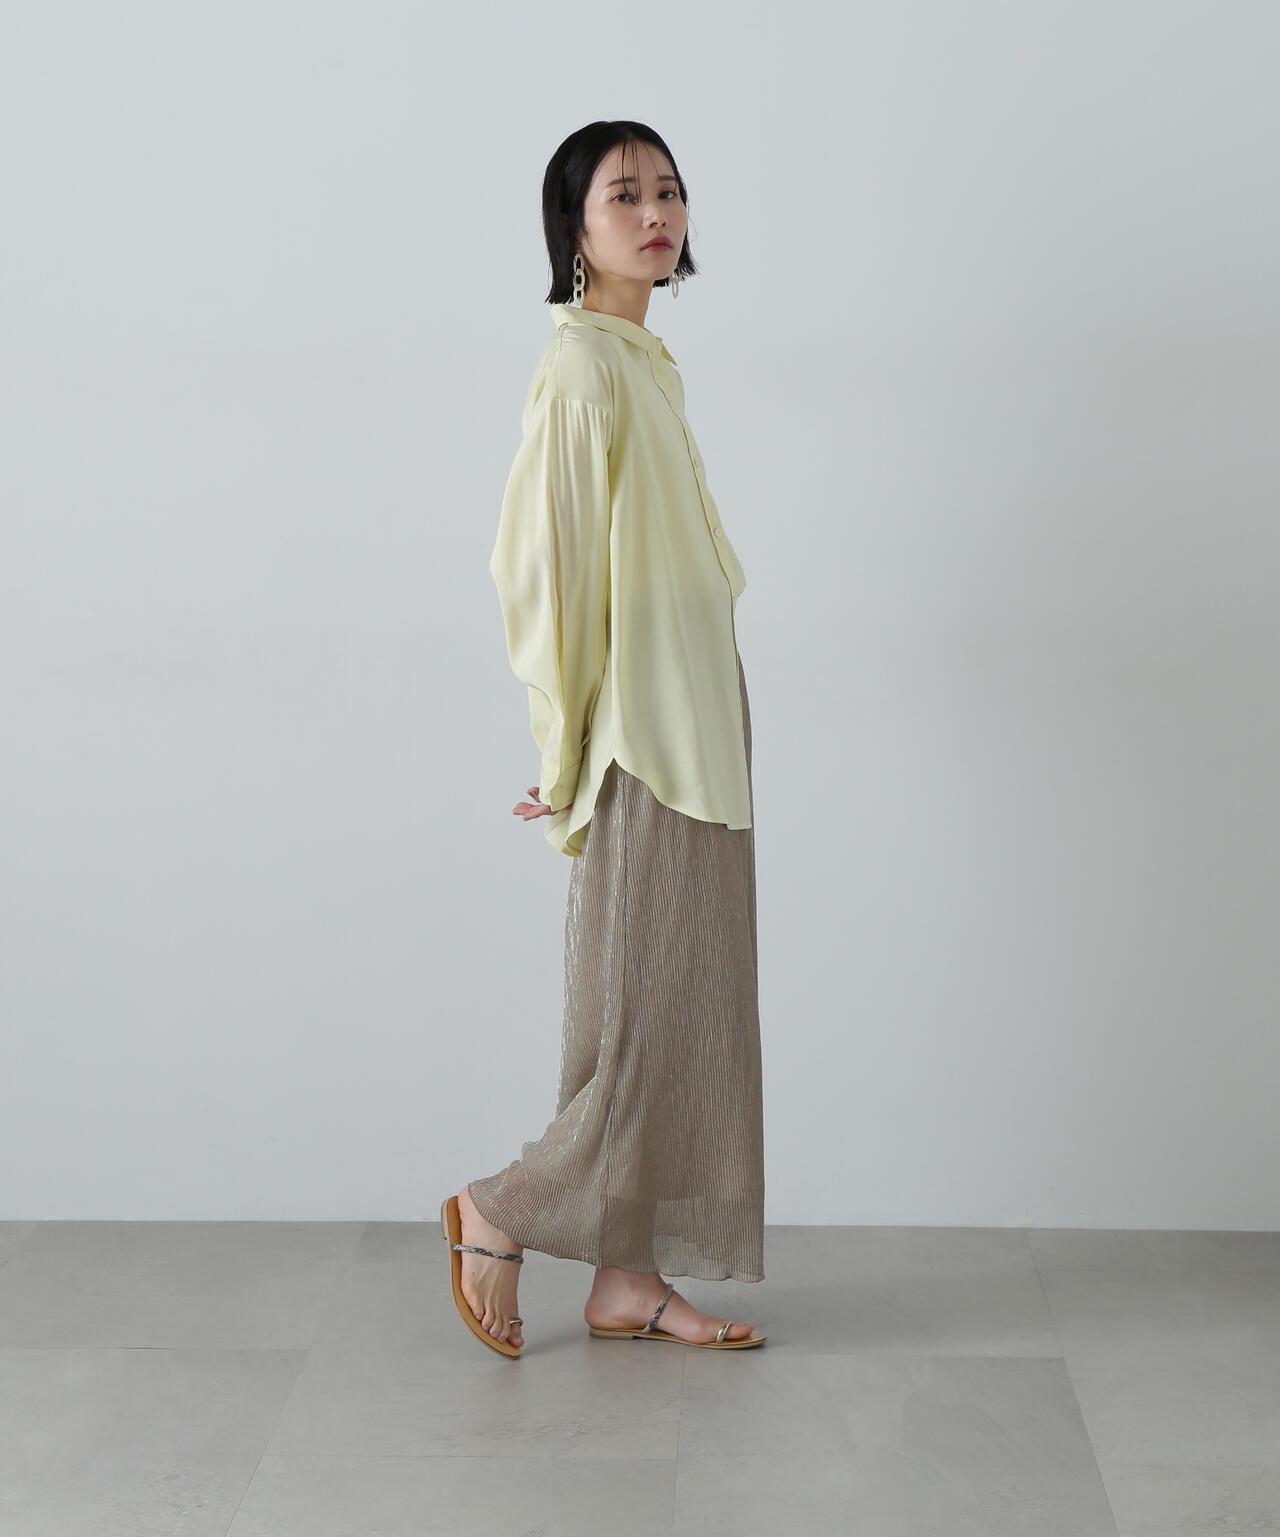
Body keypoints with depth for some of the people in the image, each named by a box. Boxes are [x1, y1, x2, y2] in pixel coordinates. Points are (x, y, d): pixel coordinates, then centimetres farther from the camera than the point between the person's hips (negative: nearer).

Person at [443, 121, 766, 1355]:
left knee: (680, 1016, 11)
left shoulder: (642, 360, 16)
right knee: (652, 1014, -3)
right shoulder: (583, 363, -12)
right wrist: (570, 755, -14)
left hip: (693, 732, 9)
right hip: (643, 745, -9)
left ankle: (629, 1278, 20)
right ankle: (496, 1214, 16)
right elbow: (543, 561, -16)